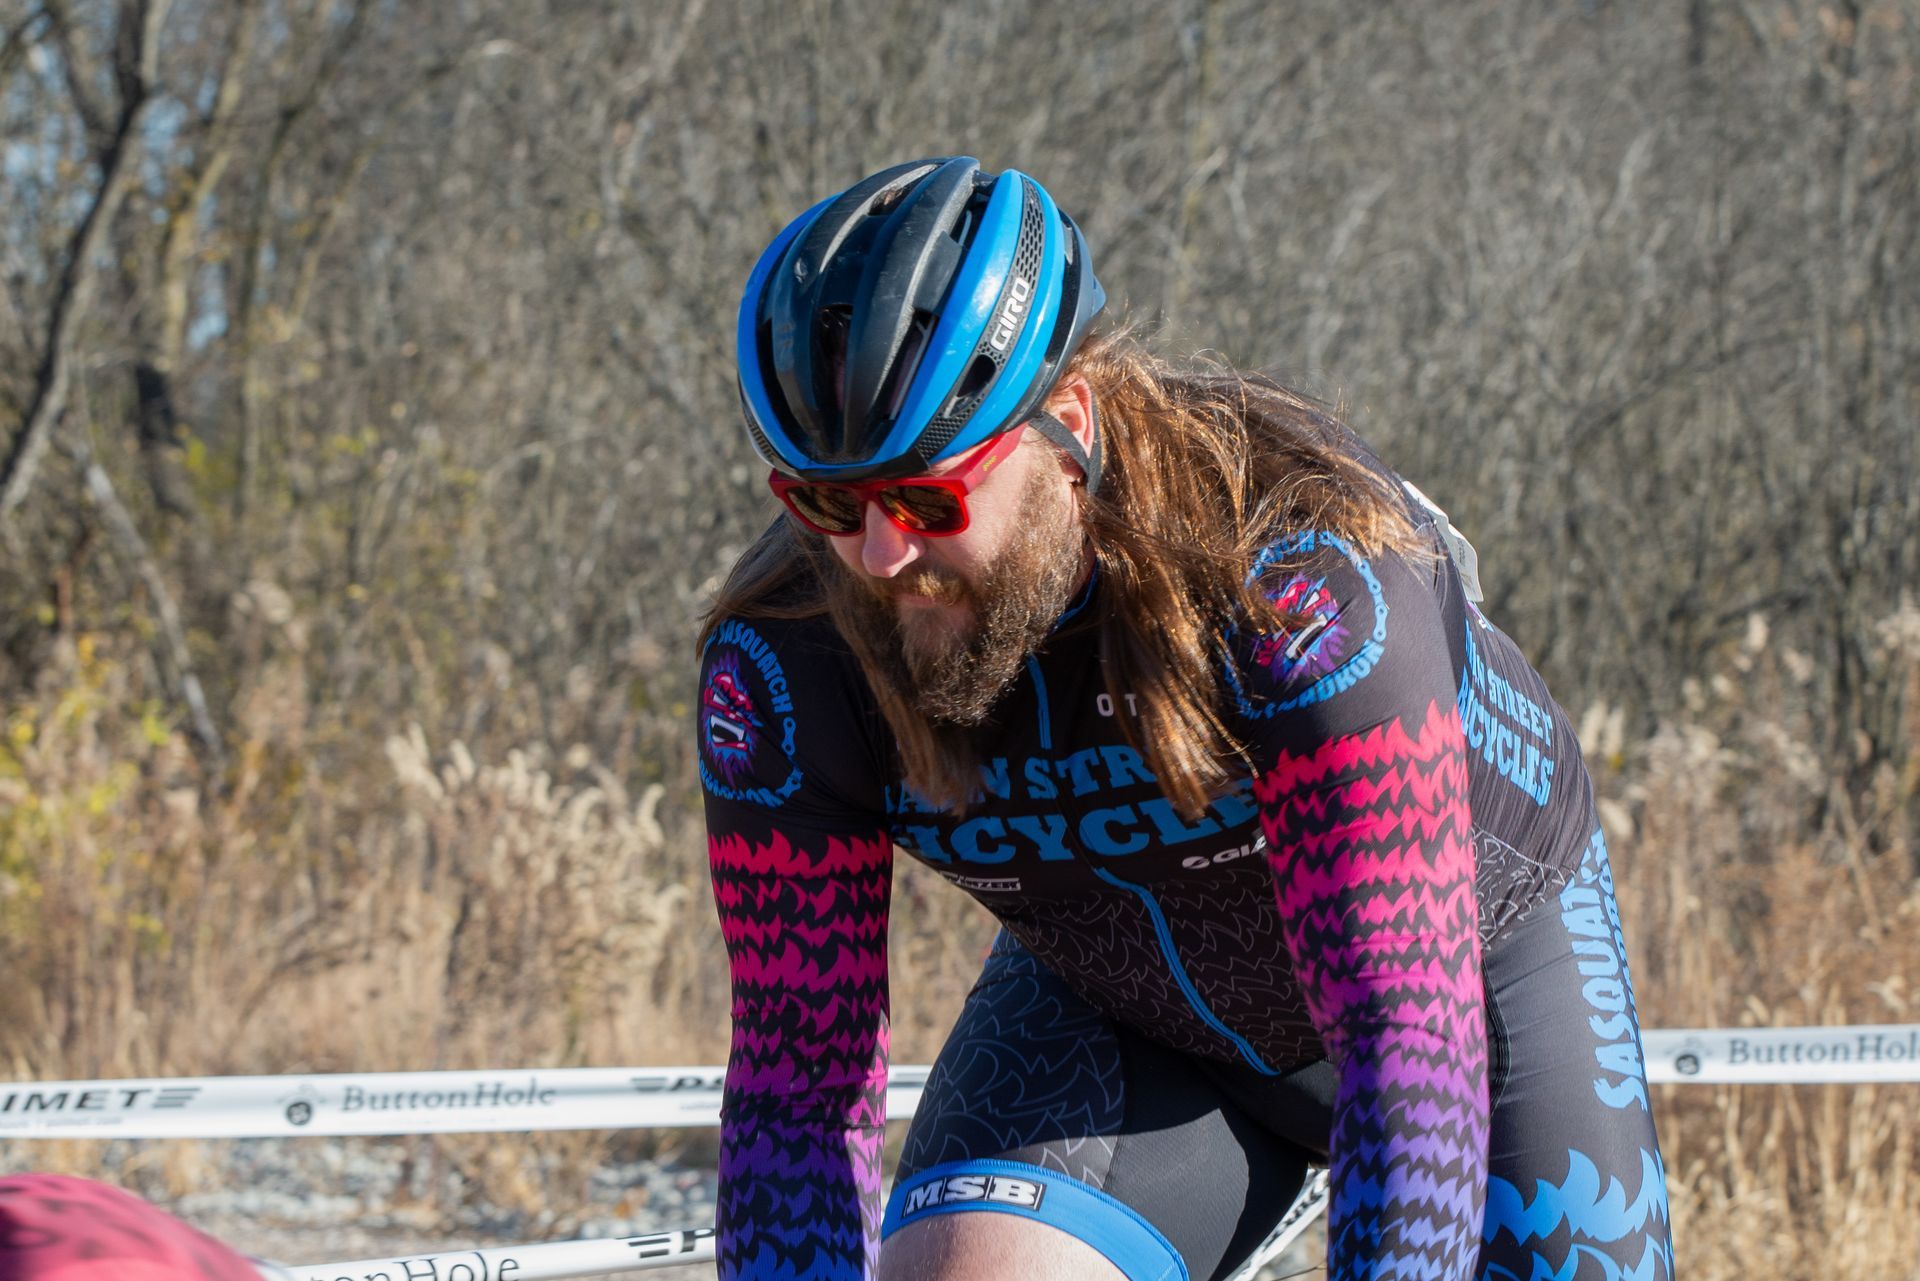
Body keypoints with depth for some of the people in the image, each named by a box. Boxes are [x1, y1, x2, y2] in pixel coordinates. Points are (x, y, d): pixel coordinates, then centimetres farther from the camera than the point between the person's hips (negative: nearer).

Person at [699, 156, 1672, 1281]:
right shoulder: (781, 665, -26)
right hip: (1118, 1006, 2)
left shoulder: (1292, 566, -38)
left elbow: (1410, 1033, -44)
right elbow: (799, 1082, -21)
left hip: (1469, 946, -2)